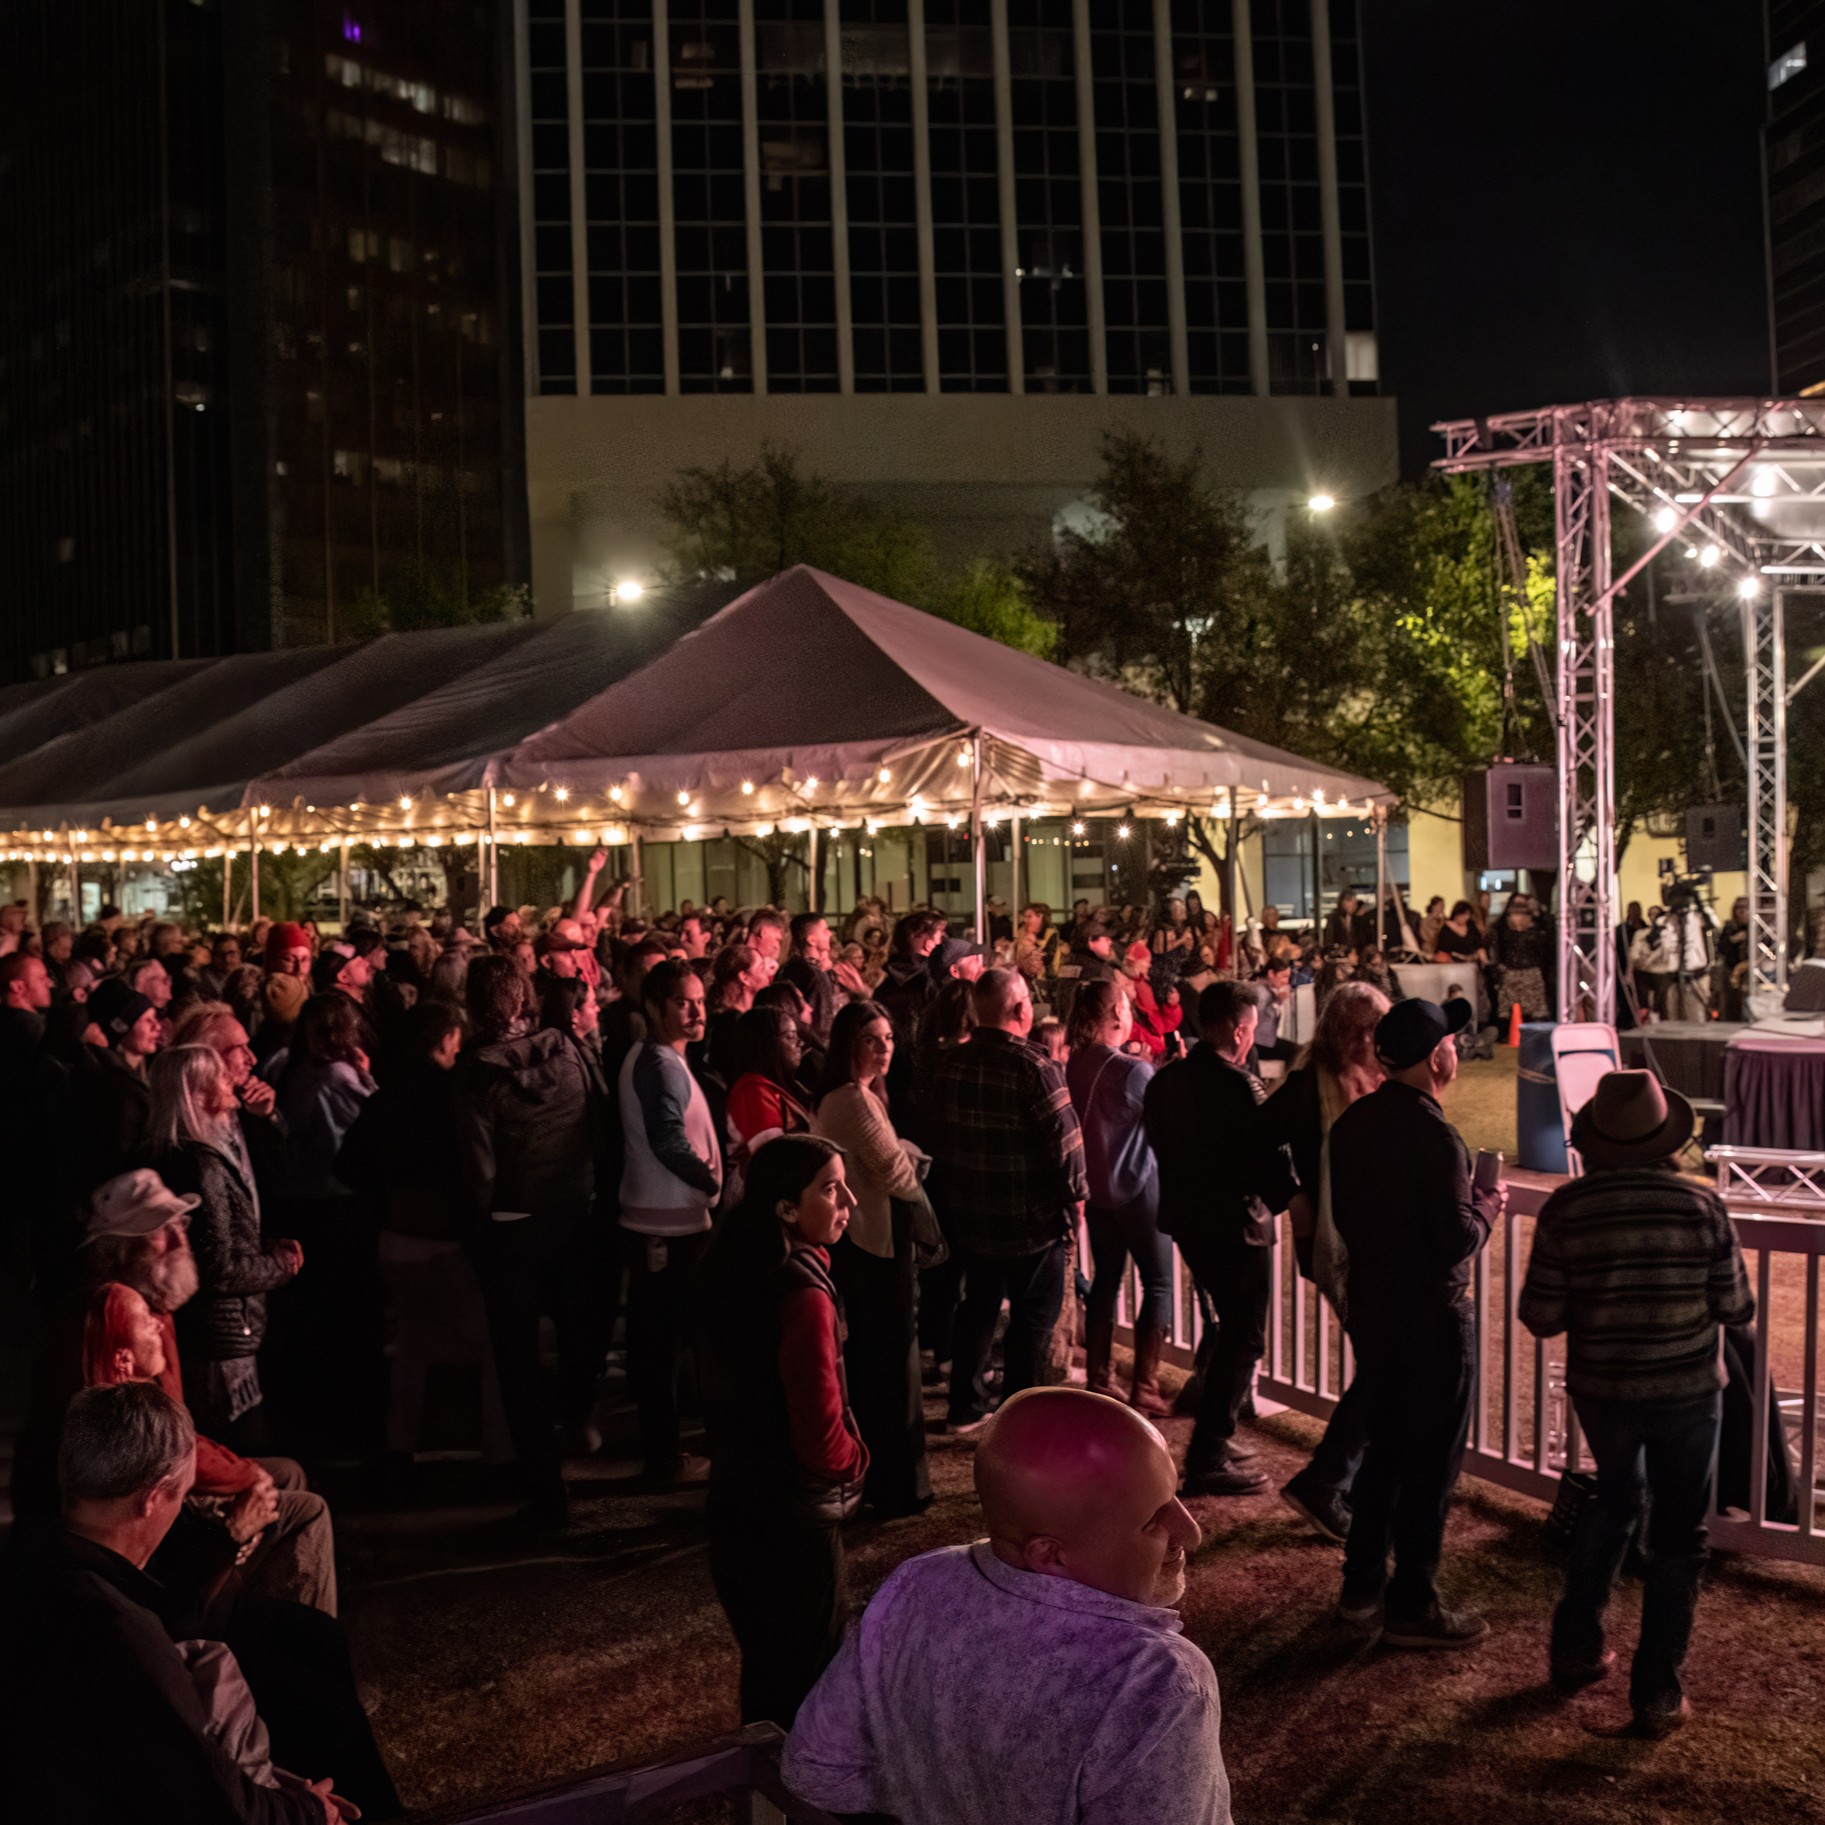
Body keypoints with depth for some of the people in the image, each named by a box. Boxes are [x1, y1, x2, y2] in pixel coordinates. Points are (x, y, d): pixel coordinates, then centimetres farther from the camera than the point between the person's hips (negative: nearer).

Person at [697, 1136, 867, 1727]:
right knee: (802, 1679, 9)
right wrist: (856, 1458, -4)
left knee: (766, 1662, 25)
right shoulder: (803, 1293, -27)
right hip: (793, 1522, -8)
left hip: (736, 1498, 8)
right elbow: (820, 1440, -26)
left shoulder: (731, 1271, -1)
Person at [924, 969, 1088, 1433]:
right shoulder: (1036, 1070, -20)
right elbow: (1065, 1142, -18)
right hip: (1032, 1220, -6)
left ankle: (966, 1408, 28)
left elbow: (937, 1133, 8)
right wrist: (1073, 1198, -2)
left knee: (977, 1308, 20)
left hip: (969, 1217, 6)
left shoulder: (948, 1065, -1)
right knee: (1033, 1318, 7)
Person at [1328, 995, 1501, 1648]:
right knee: (1430, 1463, 4)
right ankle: (1413, 1608, 13)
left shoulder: (1352, 1123, 3)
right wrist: (1489, 1206, -3)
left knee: (1383, 1448, 20)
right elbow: (1457, 1241, -22)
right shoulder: (1435, 1138, -22)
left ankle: (1362, 1588, 28)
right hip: (1431, 1317, -8)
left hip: (1370, 1306, 8)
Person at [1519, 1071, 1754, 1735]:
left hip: (1599, 1388, 2)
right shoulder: (1701, 1205, -13)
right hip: (1686, 1389, -2)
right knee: (1676, 1536, 11)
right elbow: (1736, 1308, -7)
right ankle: (1657, 1692, 15)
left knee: (1615, 1498, 27)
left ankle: (1576, 1648, 31)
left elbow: (1541, 1317, -9)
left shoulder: (1565, 1208, -11)